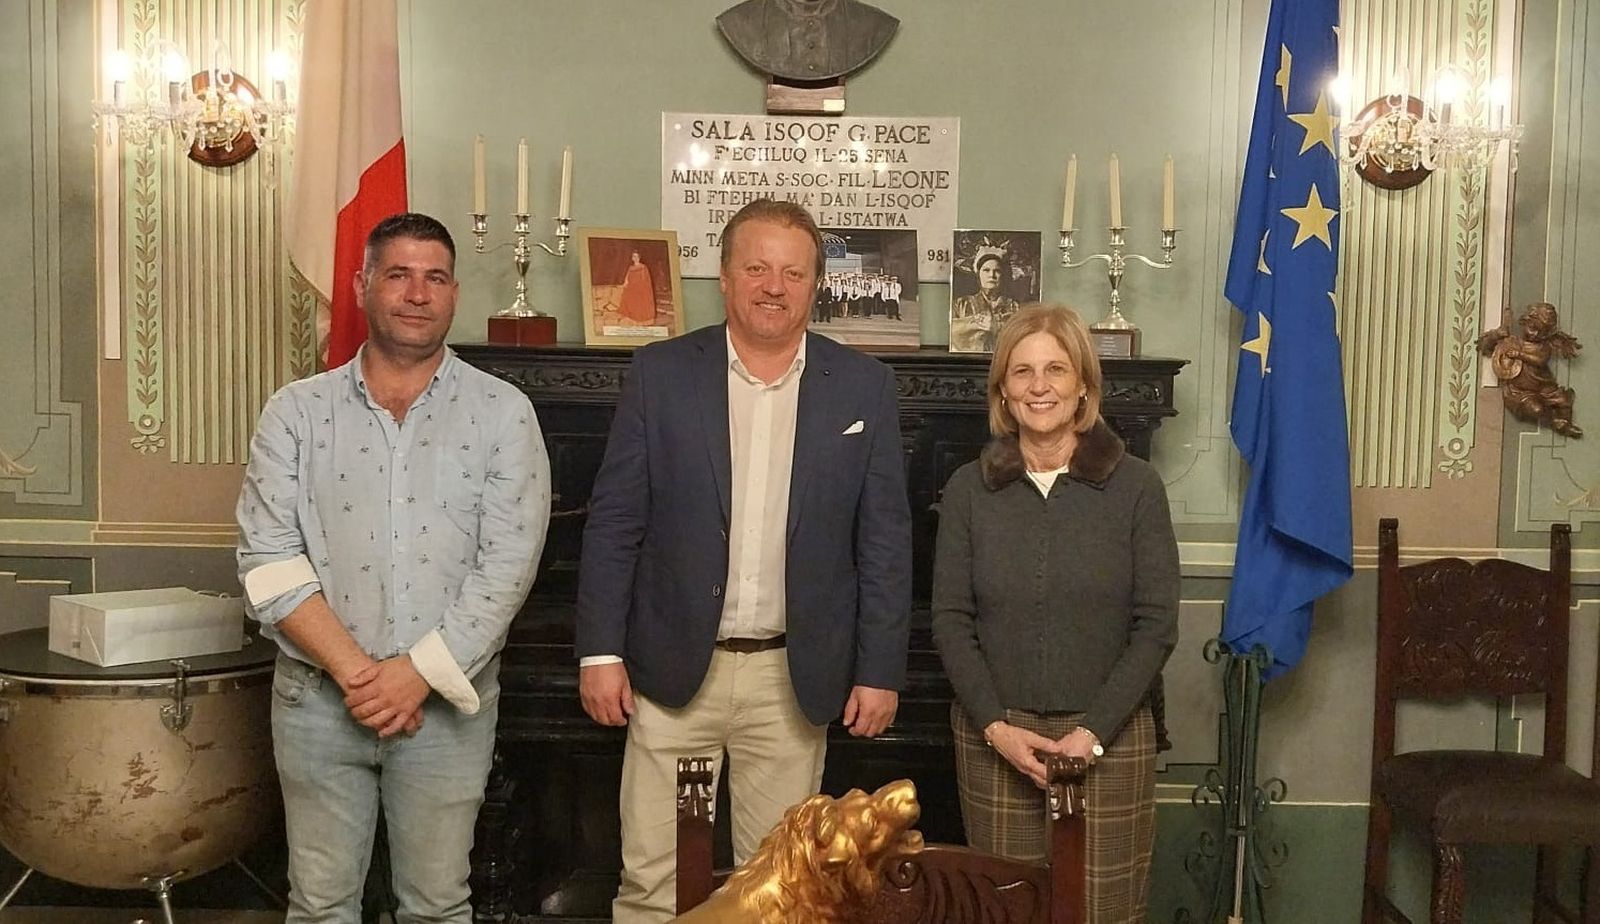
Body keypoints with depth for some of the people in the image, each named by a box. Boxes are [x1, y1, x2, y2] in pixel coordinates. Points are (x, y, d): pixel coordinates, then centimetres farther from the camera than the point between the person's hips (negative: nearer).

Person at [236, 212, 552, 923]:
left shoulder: (502, 413, -1)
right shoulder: (297, 412, 2)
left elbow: (507, 563, -8)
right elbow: (268, 560, -5)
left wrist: (420, 672, -14)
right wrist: (355, 671, -13)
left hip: (448, 702, -1)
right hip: (318, 697, 1)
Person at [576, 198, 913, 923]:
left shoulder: (864, 387, 0)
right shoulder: (660, 373, -1)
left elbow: (885, 538, 1)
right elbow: (613, 522, 0)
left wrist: (880, 670, -2)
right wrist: (601, 650, -5)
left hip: (795, 677, 1)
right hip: (673, 669, 0)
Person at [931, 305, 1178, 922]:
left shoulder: (1136, 486, -3)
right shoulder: (968, 489, 1)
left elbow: (1156, 625, -5)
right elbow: (951, 621, 0)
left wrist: (1093, 732, -12)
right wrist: (995, 726, -11)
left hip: (1109, 738, -1)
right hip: (993, 738, 1)